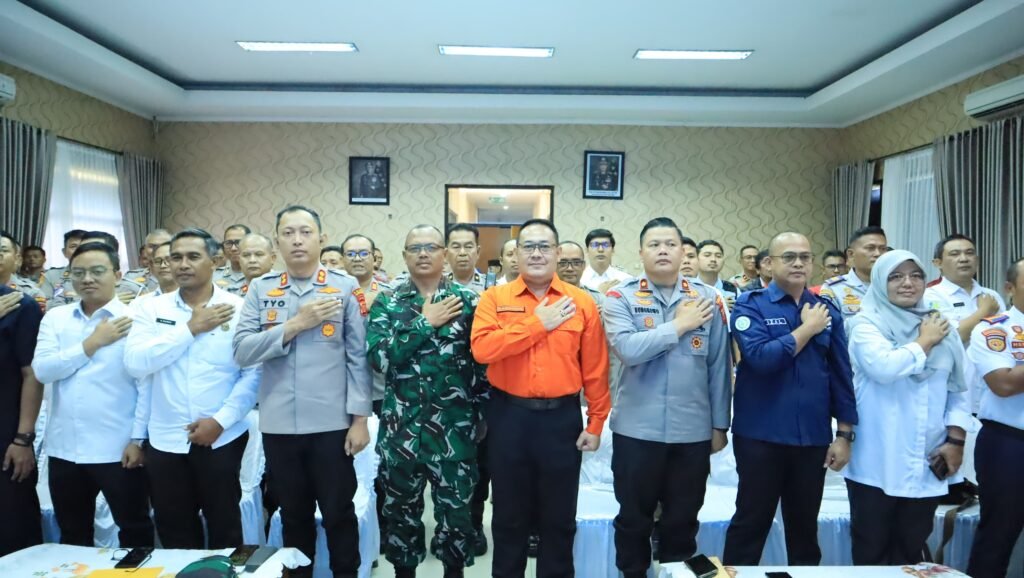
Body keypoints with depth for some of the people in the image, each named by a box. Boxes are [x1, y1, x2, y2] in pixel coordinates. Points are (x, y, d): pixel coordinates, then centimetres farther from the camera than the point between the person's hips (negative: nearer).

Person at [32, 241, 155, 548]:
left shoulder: (134, 319, -6)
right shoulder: (55, 318, 7)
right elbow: (42, 370, -5)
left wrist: (138, 439, -12)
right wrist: (92, 343, -12)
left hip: (118, 449, -4)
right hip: (64, 448, 5)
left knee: (135, 530, 7)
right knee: (72, 535, 20)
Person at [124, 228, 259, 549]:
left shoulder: (239, 309, -4)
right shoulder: (150, 309, 3)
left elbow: (255, 373, -8)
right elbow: (135, 363, -10)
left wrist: (221, 420, -14)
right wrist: (191, 329, -13)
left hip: (223, 438, -2)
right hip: (166, 440, 2)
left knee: (225, 529, 11)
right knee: (175, 535, 15)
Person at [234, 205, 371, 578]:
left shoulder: (346, 288, -2)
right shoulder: (260, 289, 4)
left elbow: (358, 357, -3)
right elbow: (242, 351, -5)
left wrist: (360, 418, -7)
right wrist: (294, 325, -14)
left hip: (332, 423, -2)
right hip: (277, 425, 2)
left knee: (339, 513, 10)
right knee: (293, 514, 18)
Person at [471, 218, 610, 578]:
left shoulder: (582, 302, 0)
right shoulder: (495, 299, 0)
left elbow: (595, 369, 1)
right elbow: (482, 349, -17)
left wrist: (596, 422, 0)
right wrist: (537, 323, -15)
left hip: (562, 418, 0)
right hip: (509, 416, 0)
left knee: (560, 516, 14)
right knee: (509, 513, 15)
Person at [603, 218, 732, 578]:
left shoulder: (708, 298, 2)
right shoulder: (621, 298, -4)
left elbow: (720, 367, 5)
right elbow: (627, 349, -21)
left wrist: (720, 424, 6)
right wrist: (679, 325, -14)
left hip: (693, 430, 2)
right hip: (636, 429, -1)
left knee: (683, 521, 16)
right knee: (633, 518, 13)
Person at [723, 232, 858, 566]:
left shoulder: (827, 310, 7)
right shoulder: (750, 304, -5)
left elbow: (841, 374, 7)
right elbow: (760, 357, -21)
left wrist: (844, 434, 4)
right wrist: (807, 328, -12)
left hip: (813, 438, 4)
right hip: (760, 436, -4)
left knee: (805, 527, 17)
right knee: (750, 524, 7)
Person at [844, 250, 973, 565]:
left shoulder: (941, 327, 9)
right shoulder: (866, 323, -5)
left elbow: (959, 391, 12)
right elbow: (885, 367, -24)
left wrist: (956, 440, 2)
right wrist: (925, 341, -9)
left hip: (927, 462, 5)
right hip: (876, 463, -4)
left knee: (912, 549, 16)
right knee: (872, 550, 6)